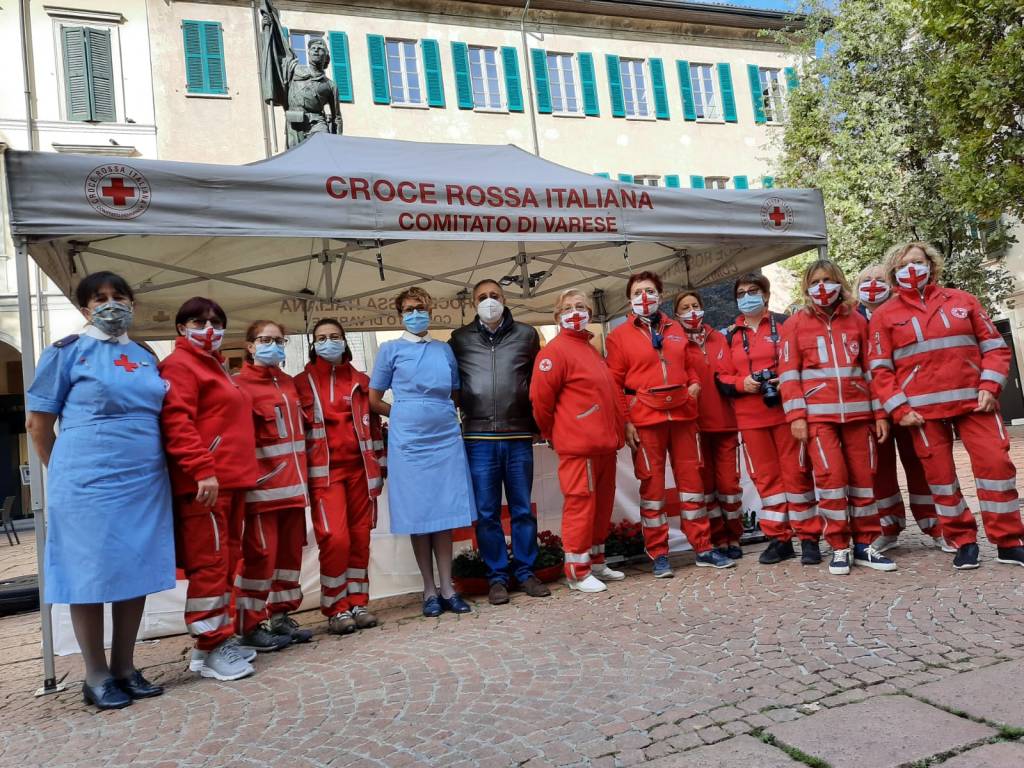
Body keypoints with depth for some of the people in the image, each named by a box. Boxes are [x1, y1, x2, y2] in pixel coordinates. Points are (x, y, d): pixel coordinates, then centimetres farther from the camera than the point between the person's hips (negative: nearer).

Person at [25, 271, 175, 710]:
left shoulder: (147, 358, 12)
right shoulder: (68, 352, -1)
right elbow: (37, 421, 2)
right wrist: (64, 474, 6)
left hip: (145, 482, 5)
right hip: (89, 484, -5)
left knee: (137, 573, 8)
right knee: (90, 575, 3)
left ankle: (124, 668, 21)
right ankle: (96, 677, 16)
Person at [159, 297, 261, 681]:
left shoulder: (215, 366, 24)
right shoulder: (179, 365, -5)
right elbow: (176, 423, -18)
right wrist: (202, 470, -25)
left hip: (231, 480, 10)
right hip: (203, 482, -10)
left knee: (226, 560, 13)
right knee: (208, 561, -6)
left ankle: (219, 638, 21)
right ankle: (210, 648, 1)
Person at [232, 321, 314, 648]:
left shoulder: (289, 383, 17)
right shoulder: (240, 384, -5)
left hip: (293, 480, 7)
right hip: (264, 482, -7)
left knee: (290, 549, 10)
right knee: (261, 552, -4)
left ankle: (280, 617, 21)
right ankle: (250, 626, 7)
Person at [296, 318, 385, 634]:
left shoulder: (361, 381, 14)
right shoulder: (302, 383, 7)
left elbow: (374, 425, 15)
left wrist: (380, 467, 10)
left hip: (360, 469, 3)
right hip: (324, 472, -3)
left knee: (360, 538, 3)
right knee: (335, 538, -12)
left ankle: (357, 604, 15)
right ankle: (336, 610, 1)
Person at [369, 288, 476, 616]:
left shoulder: (445, 349, 11)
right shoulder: (391, 349, 4)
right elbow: (374, 401, 6)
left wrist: (440, 414, 7)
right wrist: (407, 416, 8)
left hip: (446, 438, 2)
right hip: (409, 441, -2)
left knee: (446, 515, 4)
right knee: (419, 517, 2)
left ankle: (447, 588, 12)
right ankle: (430, 590, 13)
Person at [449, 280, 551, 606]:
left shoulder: (526, 335, 9)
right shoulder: (460, 339, 8)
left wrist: (539, 421, 11)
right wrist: (463, 412, 8)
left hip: (519, 436, 1)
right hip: (479, 438, 0)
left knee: (523, 510, 7)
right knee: (486, 513, 3)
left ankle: (525, 572, 19)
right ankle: (497, 576, 14)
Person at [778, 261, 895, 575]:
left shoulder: (857, 321, 12)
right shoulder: (796, 323, 6)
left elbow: (871, 368, 12)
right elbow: (788, 372, 0)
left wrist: (880, 412, 7)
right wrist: (796, 415, -9)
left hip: (858, 410, 3)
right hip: (817, 413, -2)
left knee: (863, 476, 4)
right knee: (831, 476, -7)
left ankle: (864, 545, 15)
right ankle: (839, 548, 4)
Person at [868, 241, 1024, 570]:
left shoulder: (961, 300, 12)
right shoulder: (885, 315, 6)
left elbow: (994, 345, 10)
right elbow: (880, 368, 2)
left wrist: (989, 386, -5)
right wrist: (898, 409, -8)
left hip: (974, 400, 1)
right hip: (923, 408, -1)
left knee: (995, 462, -5)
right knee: (939, 474, 2)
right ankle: (964, 542, 16)